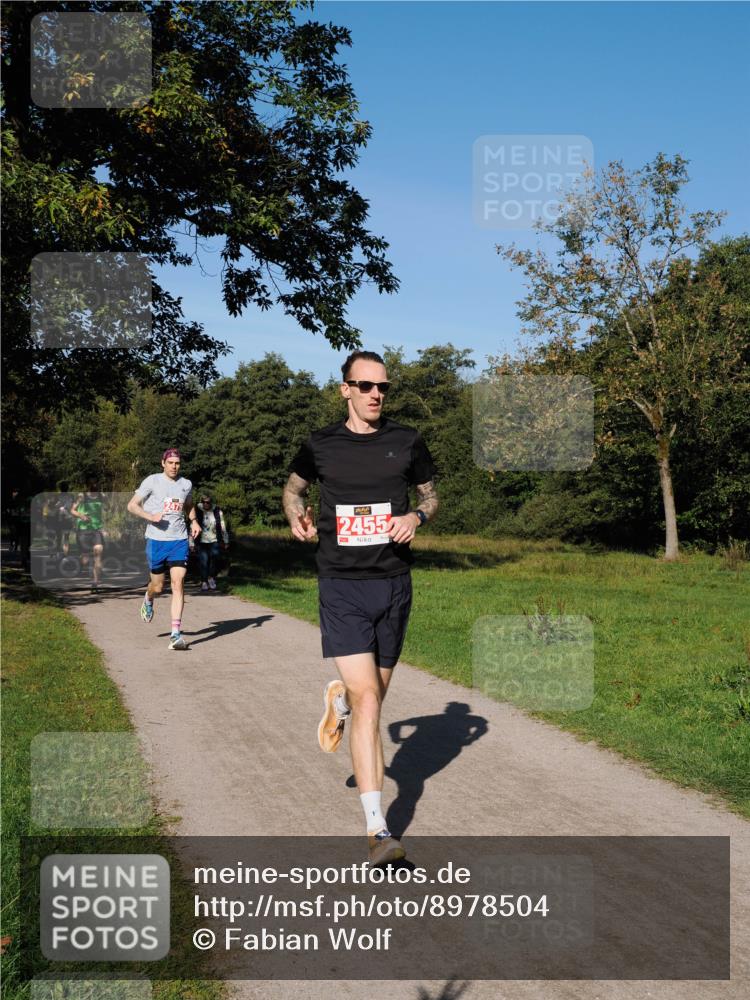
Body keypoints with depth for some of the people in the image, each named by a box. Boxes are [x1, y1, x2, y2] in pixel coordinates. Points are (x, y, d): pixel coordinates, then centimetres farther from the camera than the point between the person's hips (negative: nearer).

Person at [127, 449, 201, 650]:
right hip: (156, 540, -2)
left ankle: (176, 634, -12)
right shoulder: (152, 481, -2)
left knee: (178, 583, -12)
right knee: (157, 586, 8)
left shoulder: (186, 484, 9)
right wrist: (151, 517, -18)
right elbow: (132, 505, -1)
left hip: (179, 540, 2)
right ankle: (148, 600, 47)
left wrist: (194, 521, 8)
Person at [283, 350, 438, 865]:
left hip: (393, 584, 3)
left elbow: (431, 493, 16)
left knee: (372, 696, 15)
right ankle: (378, 830, -8)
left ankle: (339, 699, 53)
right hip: (342, 588, -2)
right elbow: (294, 487, 20)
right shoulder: (321, 445, 2)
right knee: (368, 702, -13)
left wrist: (416, 517, -6)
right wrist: (298, 518, -1)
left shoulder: (407, 441, 3)